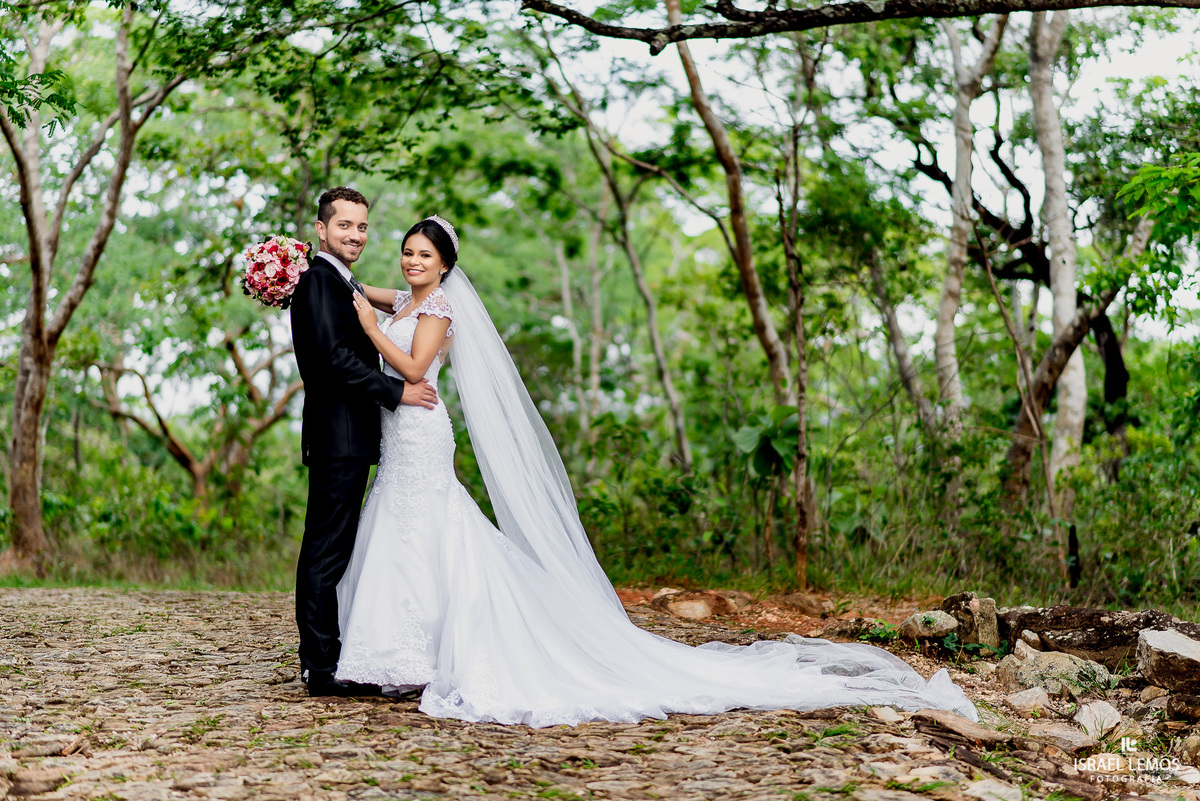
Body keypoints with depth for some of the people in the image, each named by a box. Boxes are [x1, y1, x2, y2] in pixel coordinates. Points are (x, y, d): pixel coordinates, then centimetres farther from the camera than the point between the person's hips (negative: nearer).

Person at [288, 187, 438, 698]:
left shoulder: (344, 284, 22)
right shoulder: (317, 279, -10)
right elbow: (333, 355, -20)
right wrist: (396, 391, -17)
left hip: (350, 439, 10)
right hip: (337, 436, -10)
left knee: (331, 552, 12)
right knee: (327, 552, -8)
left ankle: (327, 661, 17)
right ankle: (322, 669, -6)